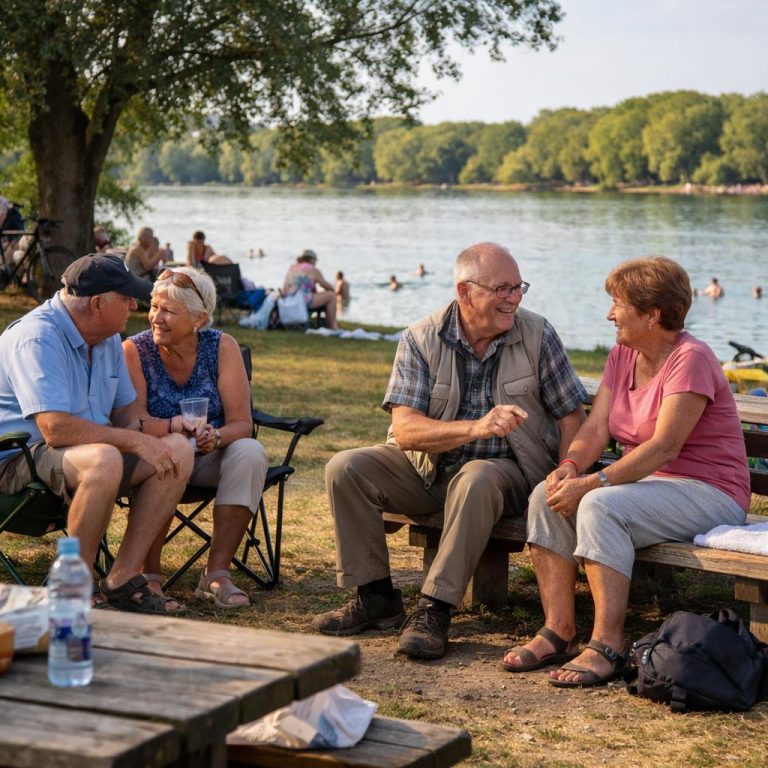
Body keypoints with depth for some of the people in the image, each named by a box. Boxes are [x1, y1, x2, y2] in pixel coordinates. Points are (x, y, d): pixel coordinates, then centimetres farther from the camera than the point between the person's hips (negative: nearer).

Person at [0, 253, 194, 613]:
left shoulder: (108, 338, 10)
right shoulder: (38, 337, -20)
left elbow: (126, 411, 20)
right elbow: (56, 429, -30)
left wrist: (135, 433, -5)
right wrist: (134, 441, -23)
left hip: (89, 450, 9)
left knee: (178, 450, -8)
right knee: (103, 459, -38)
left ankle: (122, 579, -9)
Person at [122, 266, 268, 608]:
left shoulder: (222, 347, -7)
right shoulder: (134, 350, -9)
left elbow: (242, 423, -12)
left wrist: (215, 436, -35)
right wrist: (173, 426, -40)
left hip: (209, 459, 2)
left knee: (250, 453, -28)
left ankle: (216, 573, -23)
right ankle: (150, 573, -23)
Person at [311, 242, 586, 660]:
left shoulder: (537, 335, -5)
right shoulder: (420, 339, -6)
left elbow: (572, 418, -4)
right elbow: (405, 430, -17)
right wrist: (475, 428, -34)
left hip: (505, 470, -2)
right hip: (426, 467, 2)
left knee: (476, 479, -37)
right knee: (345, 468, -19)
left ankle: (434, 609, -30)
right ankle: (375, 596, -8)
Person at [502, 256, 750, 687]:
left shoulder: (691, 360, -16)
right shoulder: (622, 356, 10)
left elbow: (664, 446, -25)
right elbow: (596, 428, 2)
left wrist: (592, 483, -30)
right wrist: (570, 466, -19)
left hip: (708, 492, -8)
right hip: (646, 482, 8)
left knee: (600, 506, -32)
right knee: (547, 495, -14)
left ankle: (609, 647, -31)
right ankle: (559, 633, -16)